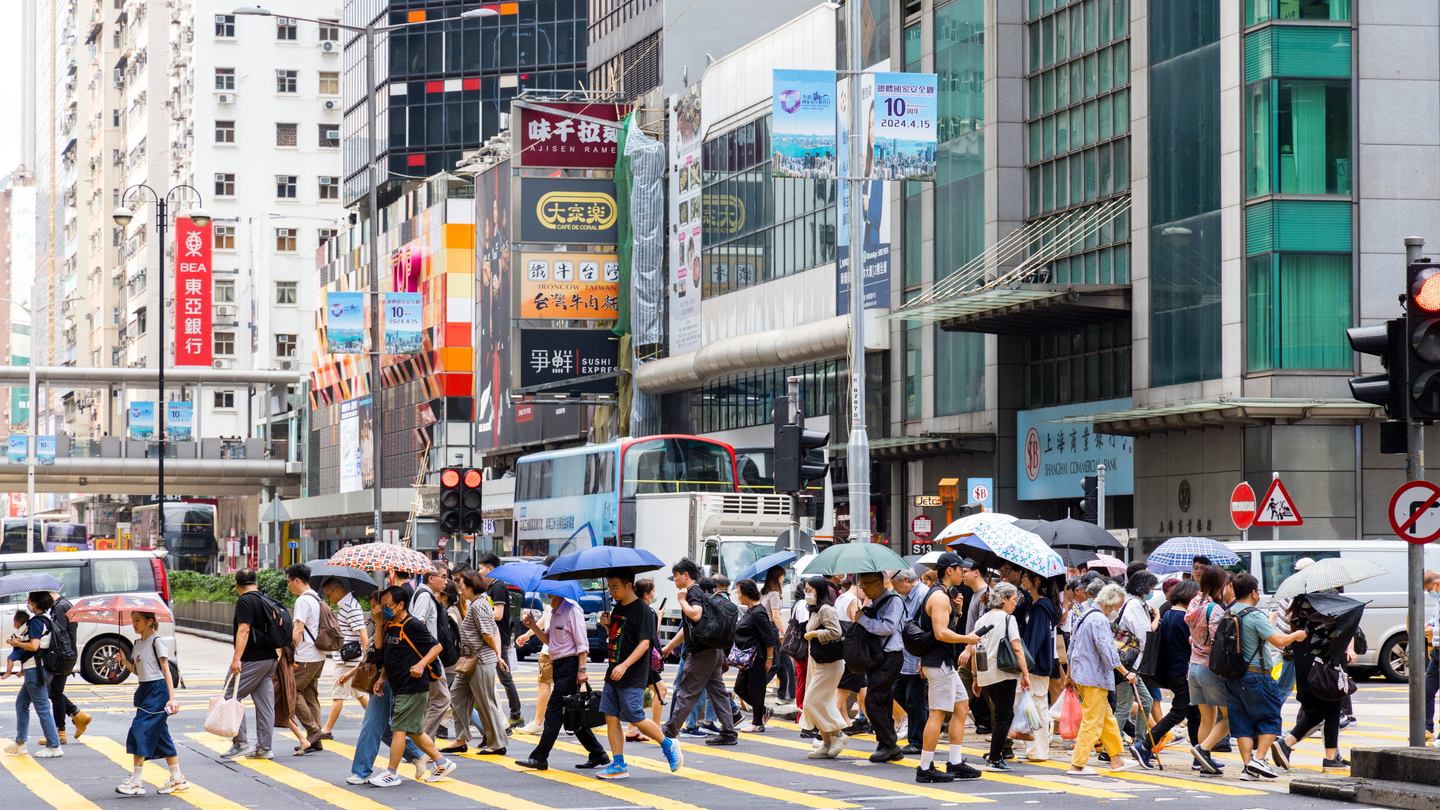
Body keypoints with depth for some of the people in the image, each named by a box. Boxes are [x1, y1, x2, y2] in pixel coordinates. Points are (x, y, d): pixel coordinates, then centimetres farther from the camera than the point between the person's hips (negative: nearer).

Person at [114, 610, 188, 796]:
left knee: (140, 731, -13)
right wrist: (124, 661, 0)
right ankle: (177, 779, 16)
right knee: (160, 734, 10)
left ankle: (135, 781, -12)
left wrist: (172, 697, -19)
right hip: (145, 690, 9)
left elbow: (166, 670, -14)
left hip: (157, 690, -9)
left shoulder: (157, 642, -11)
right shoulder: (137, 645, 13)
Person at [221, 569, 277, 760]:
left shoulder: (245, 601, -10)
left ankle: (241, 742, -7)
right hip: (269, 658, 9)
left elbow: (243, 631, -20)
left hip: (252, 659, -9)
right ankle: (263, 748, 9)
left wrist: (236, 658, -24)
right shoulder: (265, 600, 16)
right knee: (265, 703, 7)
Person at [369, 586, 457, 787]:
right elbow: (379, 646, 7)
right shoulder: (390, 626, 12)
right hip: (400, 687, 10)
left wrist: (421, 664, -25)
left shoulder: (413, 625, -13)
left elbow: (436, 646, -12)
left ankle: (391, 774, -2)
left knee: (399, 728, -7)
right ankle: (441, 763, 23)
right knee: (414, 731, 14)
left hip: (413, 686, -9)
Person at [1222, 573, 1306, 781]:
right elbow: (1279, 641, -17)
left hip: (1232, 676, 7)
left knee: (1242, 722, 8)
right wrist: (1295, 635, 2)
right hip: (1255, 675, -7)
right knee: (1269, 718, 5)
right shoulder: (1255, 616, -14)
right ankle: (1259, 759, -7)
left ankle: (1247, 767, 3)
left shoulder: (1229, 614, 9)